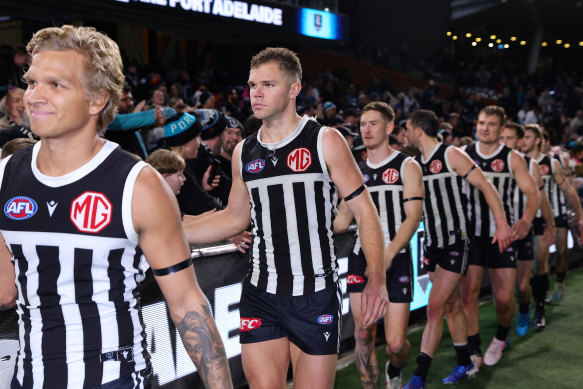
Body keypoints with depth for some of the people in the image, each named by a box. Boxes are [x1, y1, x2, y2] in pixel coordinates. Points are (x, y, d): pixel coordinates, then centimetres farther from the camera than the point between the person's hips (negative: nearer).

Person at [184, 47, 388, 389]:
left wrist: (377, 279, -15)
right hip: (260, 296, 4)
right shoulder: (244, 152, 8)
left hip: (316, 295, -3)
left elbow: (364, 210, -5)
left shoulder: (325, 141, -5)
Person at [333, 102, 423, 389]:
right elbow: (342, 220, 18)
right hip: (362, 259, 3)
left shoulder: (407, 167, 2)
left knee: (395, 342, -4)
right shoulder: (355, 171, 14)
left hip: (396, 261, -3)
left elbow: (413, 217, -9)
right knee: (363, 334, -2)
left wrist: (389, 253, -23)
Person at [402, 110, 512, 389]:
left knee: (435, 308, -10)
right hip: (433, 243, 7)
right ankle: (465, 364, 29)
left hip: (456, 242, -7)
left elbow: (485, 186, -11)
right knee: (451, 306, 15)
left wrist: (502, 224, -16)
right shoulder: (415, 163, 9)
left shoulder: (451, 155, -11)